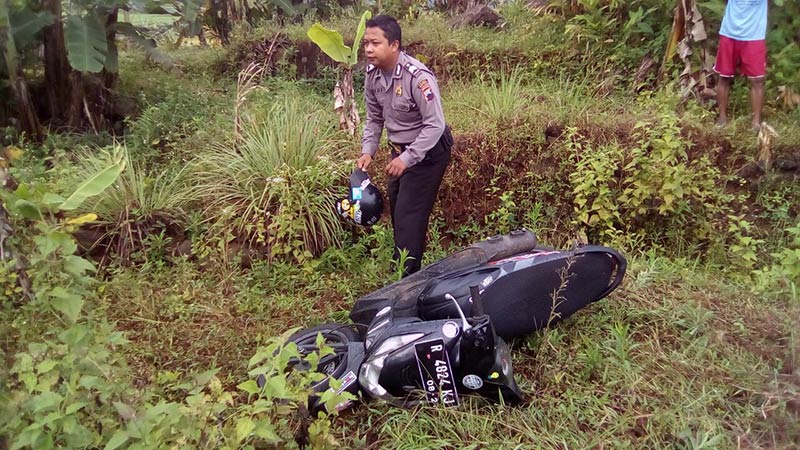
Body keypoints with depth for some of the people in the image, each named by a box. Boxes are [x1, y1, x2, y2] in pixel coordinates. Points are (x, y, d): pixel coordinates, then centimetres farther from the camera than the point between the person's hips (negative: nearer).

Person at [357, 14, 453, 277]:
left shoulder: (417, 77, -28)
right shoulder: (372, 75, -6)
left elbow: (435, 125, -27)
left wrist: (406, 158, -30)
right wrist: (367, 151, -6)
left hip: (428, 152, -8)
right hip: (401, 150, 8)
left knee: (410, 216, -8)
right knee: (397, 213, 17)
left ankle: (407, 279, 3)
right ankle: (400, 270, 36)